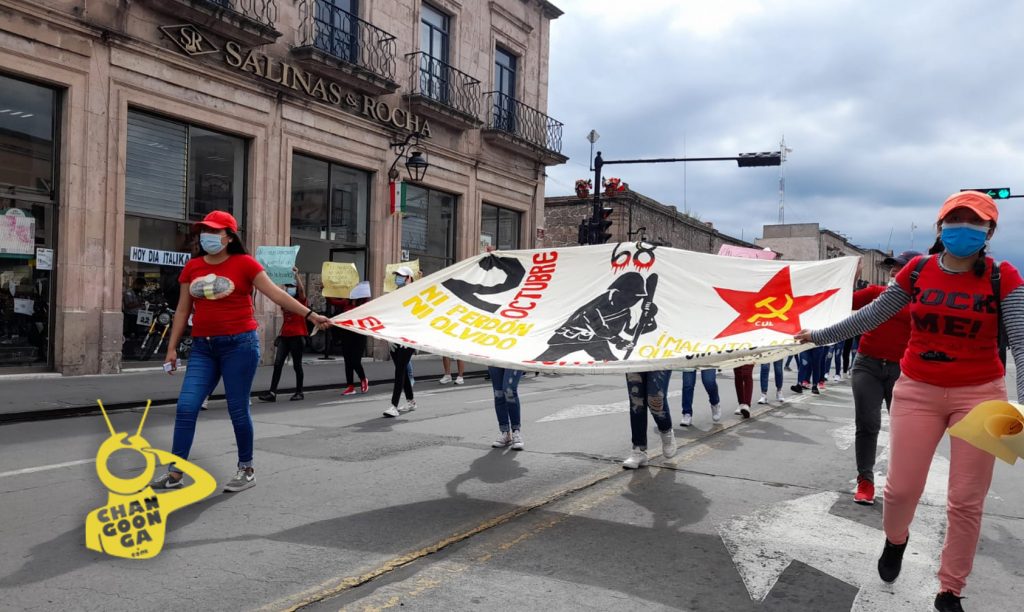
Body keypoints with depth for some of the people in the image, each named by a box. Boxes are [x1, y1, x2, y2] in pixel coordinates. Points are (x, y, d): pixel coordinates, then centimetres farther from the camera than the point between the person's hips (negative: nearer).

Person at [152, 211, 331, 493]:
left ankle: (246, 469, 17)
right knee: (186, 408, 0)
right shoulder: (192, 267, 9)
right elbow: (182, 310, 13)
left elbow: (276, 293, -7)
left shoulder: (244, 263, -5)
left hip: (239, 345, -5)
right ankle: (174, 473, 10)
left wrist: (310, 315, -14)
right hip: (203, 348, 5)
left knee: (237, 409, 1)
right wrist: (172, 348, 10)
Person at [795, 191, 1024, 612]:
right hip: (917, 391, 1)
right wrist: (820, 336, 9)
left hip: (980, 395, -1)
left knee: (967, 500, 5)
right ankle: (895, 539, 39)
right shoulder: (917, 270, -1)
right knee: (901, 487, 3)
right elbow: (872, 316, 7)